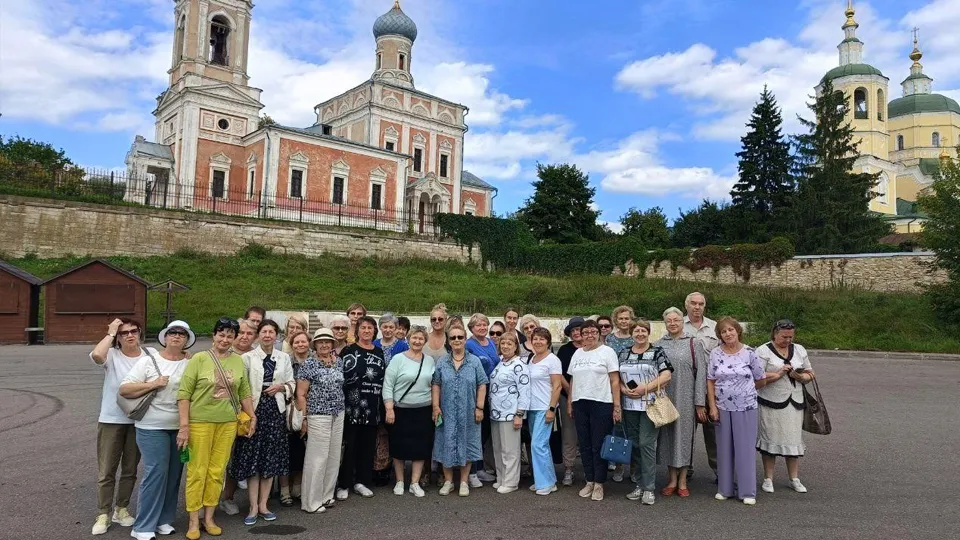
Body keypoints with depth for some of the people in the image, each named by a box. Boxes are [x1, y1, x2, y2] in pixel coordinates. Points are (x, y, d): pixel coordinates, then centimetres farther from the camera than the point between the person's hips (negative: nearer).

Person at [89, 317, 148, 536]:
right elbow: (96, 355, -33)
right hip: (111, 421, -2)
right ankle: (103, 514, 18)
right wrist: (110, 333, -21)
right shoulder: (111, 355, -9)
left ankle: (121, 509, 30)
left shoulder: (150, 355, -2)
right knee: (106, 471, 5)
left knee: (130, 470, 14)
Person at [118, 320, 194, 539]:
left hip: (181, 427, 4)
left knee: (174, 474, 9)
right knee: (156, 473, -8)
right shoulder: (148, 361, -2)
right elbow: (124, 389, -6)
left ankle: (164, 520, 22)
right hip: (152, 427, -3)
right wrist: (153, 384, -15)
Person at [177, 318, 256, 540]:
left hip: (228, 423, 3)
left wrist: (252, 417, 8)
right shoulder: (199, 359, -6)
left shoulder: (238, 361, 6)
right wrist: (184, 425, -12)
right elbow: (184, 393, -8)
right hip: (200, 422, -3)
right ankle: (193, 521, 17)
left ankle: (209, 518, 22)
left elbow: (244, 393, 13)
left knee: (217, 471, 9)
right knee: (197, 471, 4)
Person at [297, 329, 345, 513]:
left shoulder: (339, 362, 8)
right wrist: (303, 418, -9)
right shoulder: (309, 364, -8)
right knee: (317, 458, -3)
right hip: (318, 416, -6)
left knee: (333, 456, 10)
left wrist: (341, 409, 11)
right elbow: (301, 394, -7)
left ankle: (326, 495, 24)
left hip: (338, 415, 6)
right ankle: (311, 502, 9)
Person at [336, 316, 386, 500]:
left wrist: (384, 403, 10)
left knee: (368, 445, 10)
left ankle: (361, 481, 22)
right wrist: (343, 400, -11)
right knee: (349, 445, 0)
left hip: (372, 407, 5)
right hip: (352, 405, -4)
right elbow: (340, 376, -6)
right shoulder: (348, 351, -3)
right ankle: (343, 484, 11)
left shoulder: (379, 352, 11)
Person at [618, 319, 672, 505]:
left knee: (646, 444, -8)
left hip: (650, 405, -4)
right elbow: (616, 378, 13)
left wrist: (645, 388, -16)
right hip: (629, 406, 4)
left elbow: (666, 376, -9)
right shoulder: (623, 354, 12)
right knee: (633, 445, 8)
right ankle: (639, 484, 19)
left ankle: (649, 488, 0)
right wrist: (624, 389, -7)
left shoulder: (657, 352, 0)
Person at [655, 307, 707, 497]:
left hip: (686, 399, -2)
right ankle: (672, 480, 19)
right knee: (667, 435, 6)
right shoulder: (658, 345, 6)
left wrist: (700, 403, -7)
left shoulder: (694, 344, 1)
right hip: (664, 398, 2)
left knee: (684, 434, 5)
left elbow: (701, 374, -2)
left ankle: (682, 481, 17)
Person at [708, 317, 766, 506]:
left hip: (746, 407, -2)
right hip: (722, 407, 2)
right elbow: (710, 381, 1)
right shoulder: (715, 354, 0)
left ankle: (748, 492, 13)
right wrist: (712, 406, -3)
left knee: (746, 447, 3)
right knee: (724, 447, 9)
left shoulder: (749, 353, -5)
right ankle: (725, 489, 20)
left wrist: (745, 391, 10)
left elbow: (759, 378, 5)